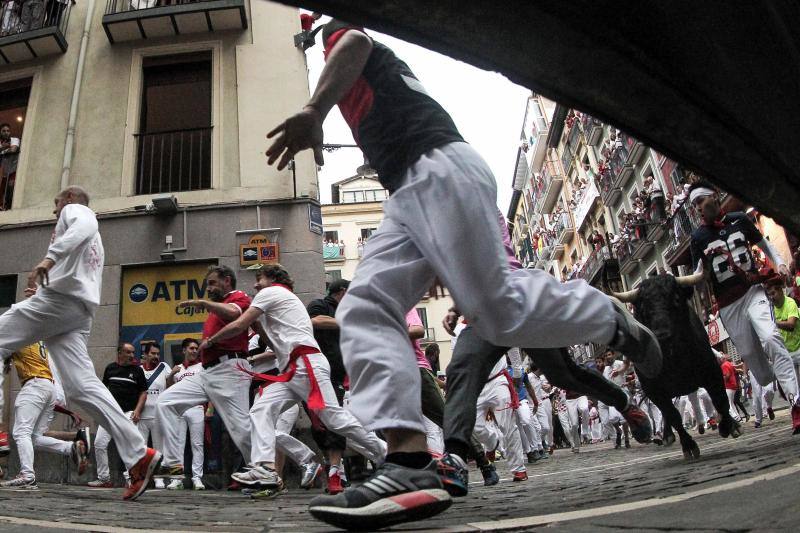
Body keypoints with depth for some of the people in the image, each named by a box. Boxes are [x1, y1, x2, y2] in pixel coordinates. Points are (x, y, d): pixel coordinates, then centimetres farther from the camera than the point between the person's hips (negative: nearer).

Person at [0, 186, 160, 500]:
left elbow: (86, 225, -17)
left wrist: (51, 256, -30)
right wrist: (45, 290, 41)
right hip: (80, 311, 8)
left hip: (59, 297, -8)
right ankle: (138, 455, -15)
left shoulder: (75, 210, 9)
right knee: (82, 386, -5)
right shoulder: (94, 242, 35)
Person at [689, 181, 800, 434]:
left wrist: (779, 262, 2)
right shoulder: (698, 237, 2)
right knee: (750, 354, 2)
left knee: (770, 339, -22)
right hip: (728, 303, 1)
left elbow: (763, 243, 19)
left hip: (752, 291, -1)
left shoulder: (739, 219, 5)